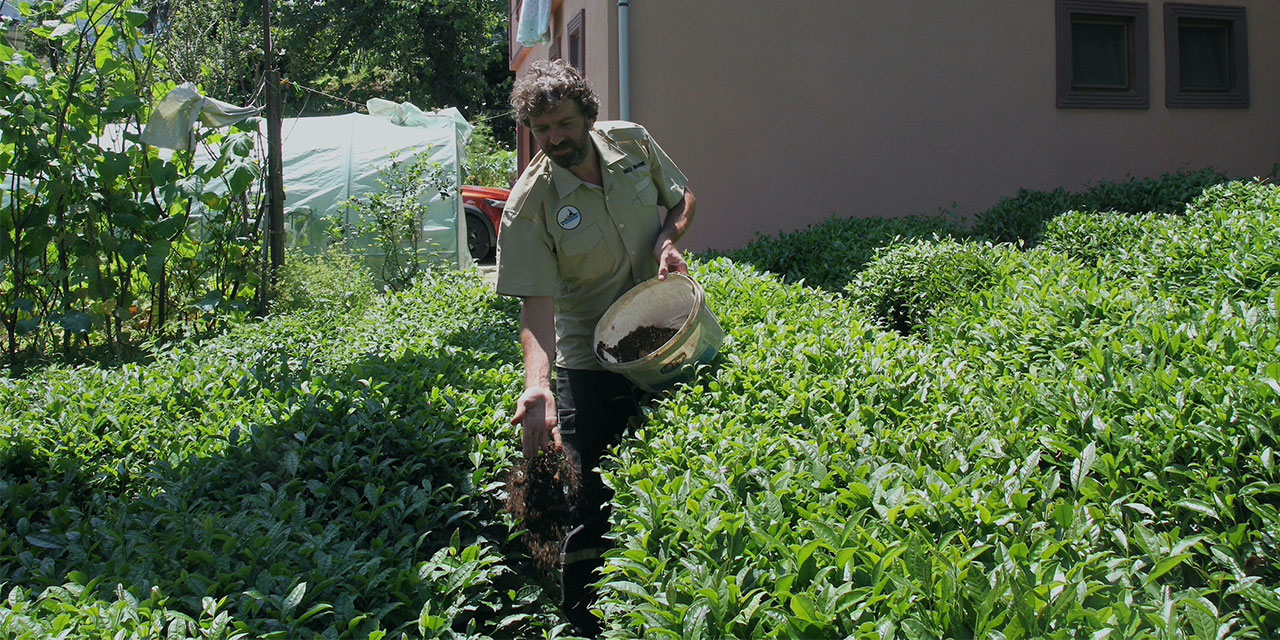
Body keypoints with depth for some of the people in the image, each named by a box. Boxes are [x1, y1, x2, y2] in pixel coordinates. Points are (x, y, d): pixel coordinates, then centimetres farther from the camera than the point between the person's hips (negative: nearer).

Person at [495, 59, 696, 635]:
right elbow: (537, 303, -22)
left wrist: (669, 238, -9)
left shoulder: (632, 143, -5)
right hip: (591, 362, -4)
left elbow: (681, 197, 13)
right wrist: (538, 384, -38)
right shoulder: (529, 202, -17)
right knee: (594, 504, -4)